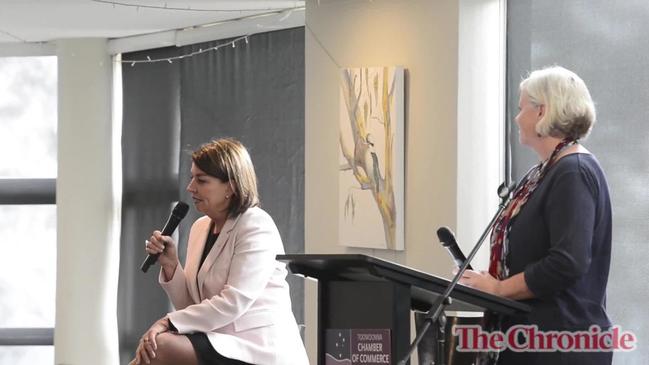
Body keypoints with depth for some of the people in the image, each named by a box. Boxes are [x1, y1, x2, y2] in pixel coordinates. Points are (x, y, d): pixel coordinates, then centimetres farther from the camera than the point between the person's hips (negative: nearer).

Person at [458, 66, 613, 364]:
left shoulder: (574, 174, -15)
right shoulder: (550, 171, 14)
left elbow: (567, 263, -25)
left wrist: (498, 288, -16)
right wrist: (487, 281, 4)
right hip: (532, 335, 9)